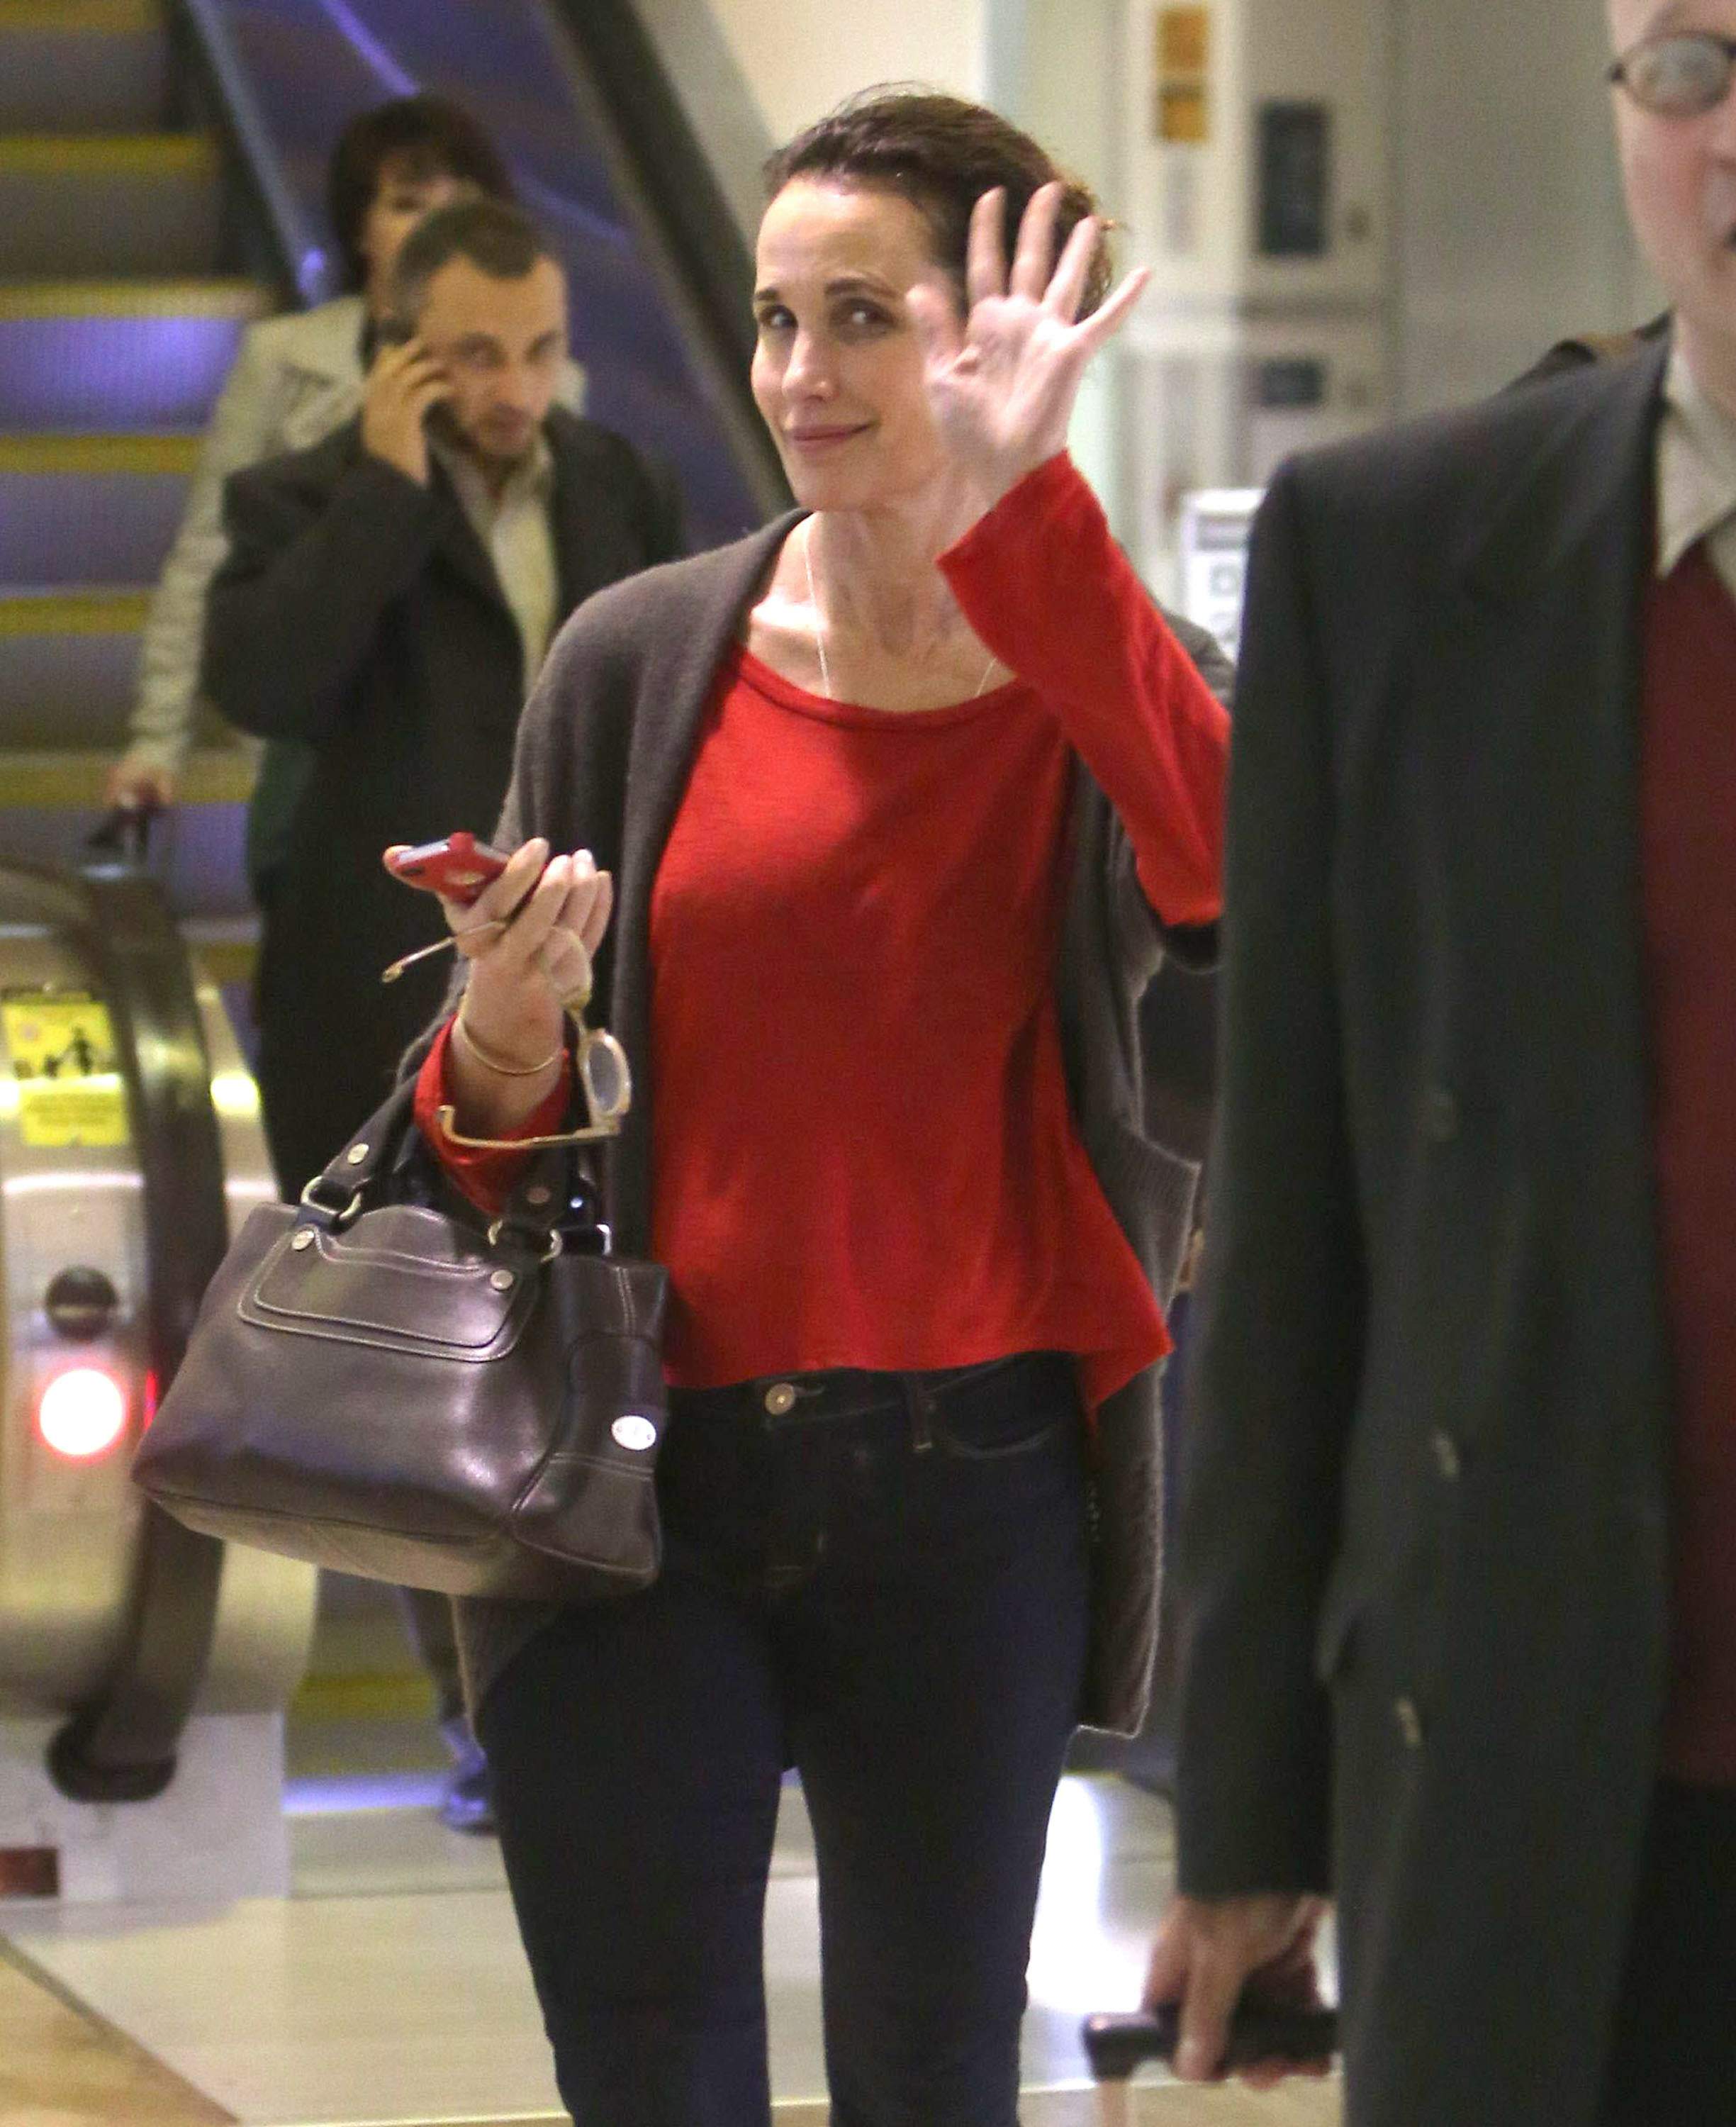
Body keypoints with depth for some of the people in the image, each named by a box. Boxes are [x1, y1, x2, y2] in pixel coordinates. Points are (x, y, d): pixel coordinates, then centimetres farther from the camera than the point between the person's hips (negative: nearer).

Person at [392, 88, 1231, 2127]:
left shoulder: (1115, 678, 0)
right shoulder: (644, 659, 3)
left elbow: (1227, 870, -26)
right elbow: (492, 1135, 11)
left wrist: (1017, 508, -29)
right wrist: (500, 1055, -12)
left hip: (970, 1497, -1)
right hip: (646, 1489, 1)